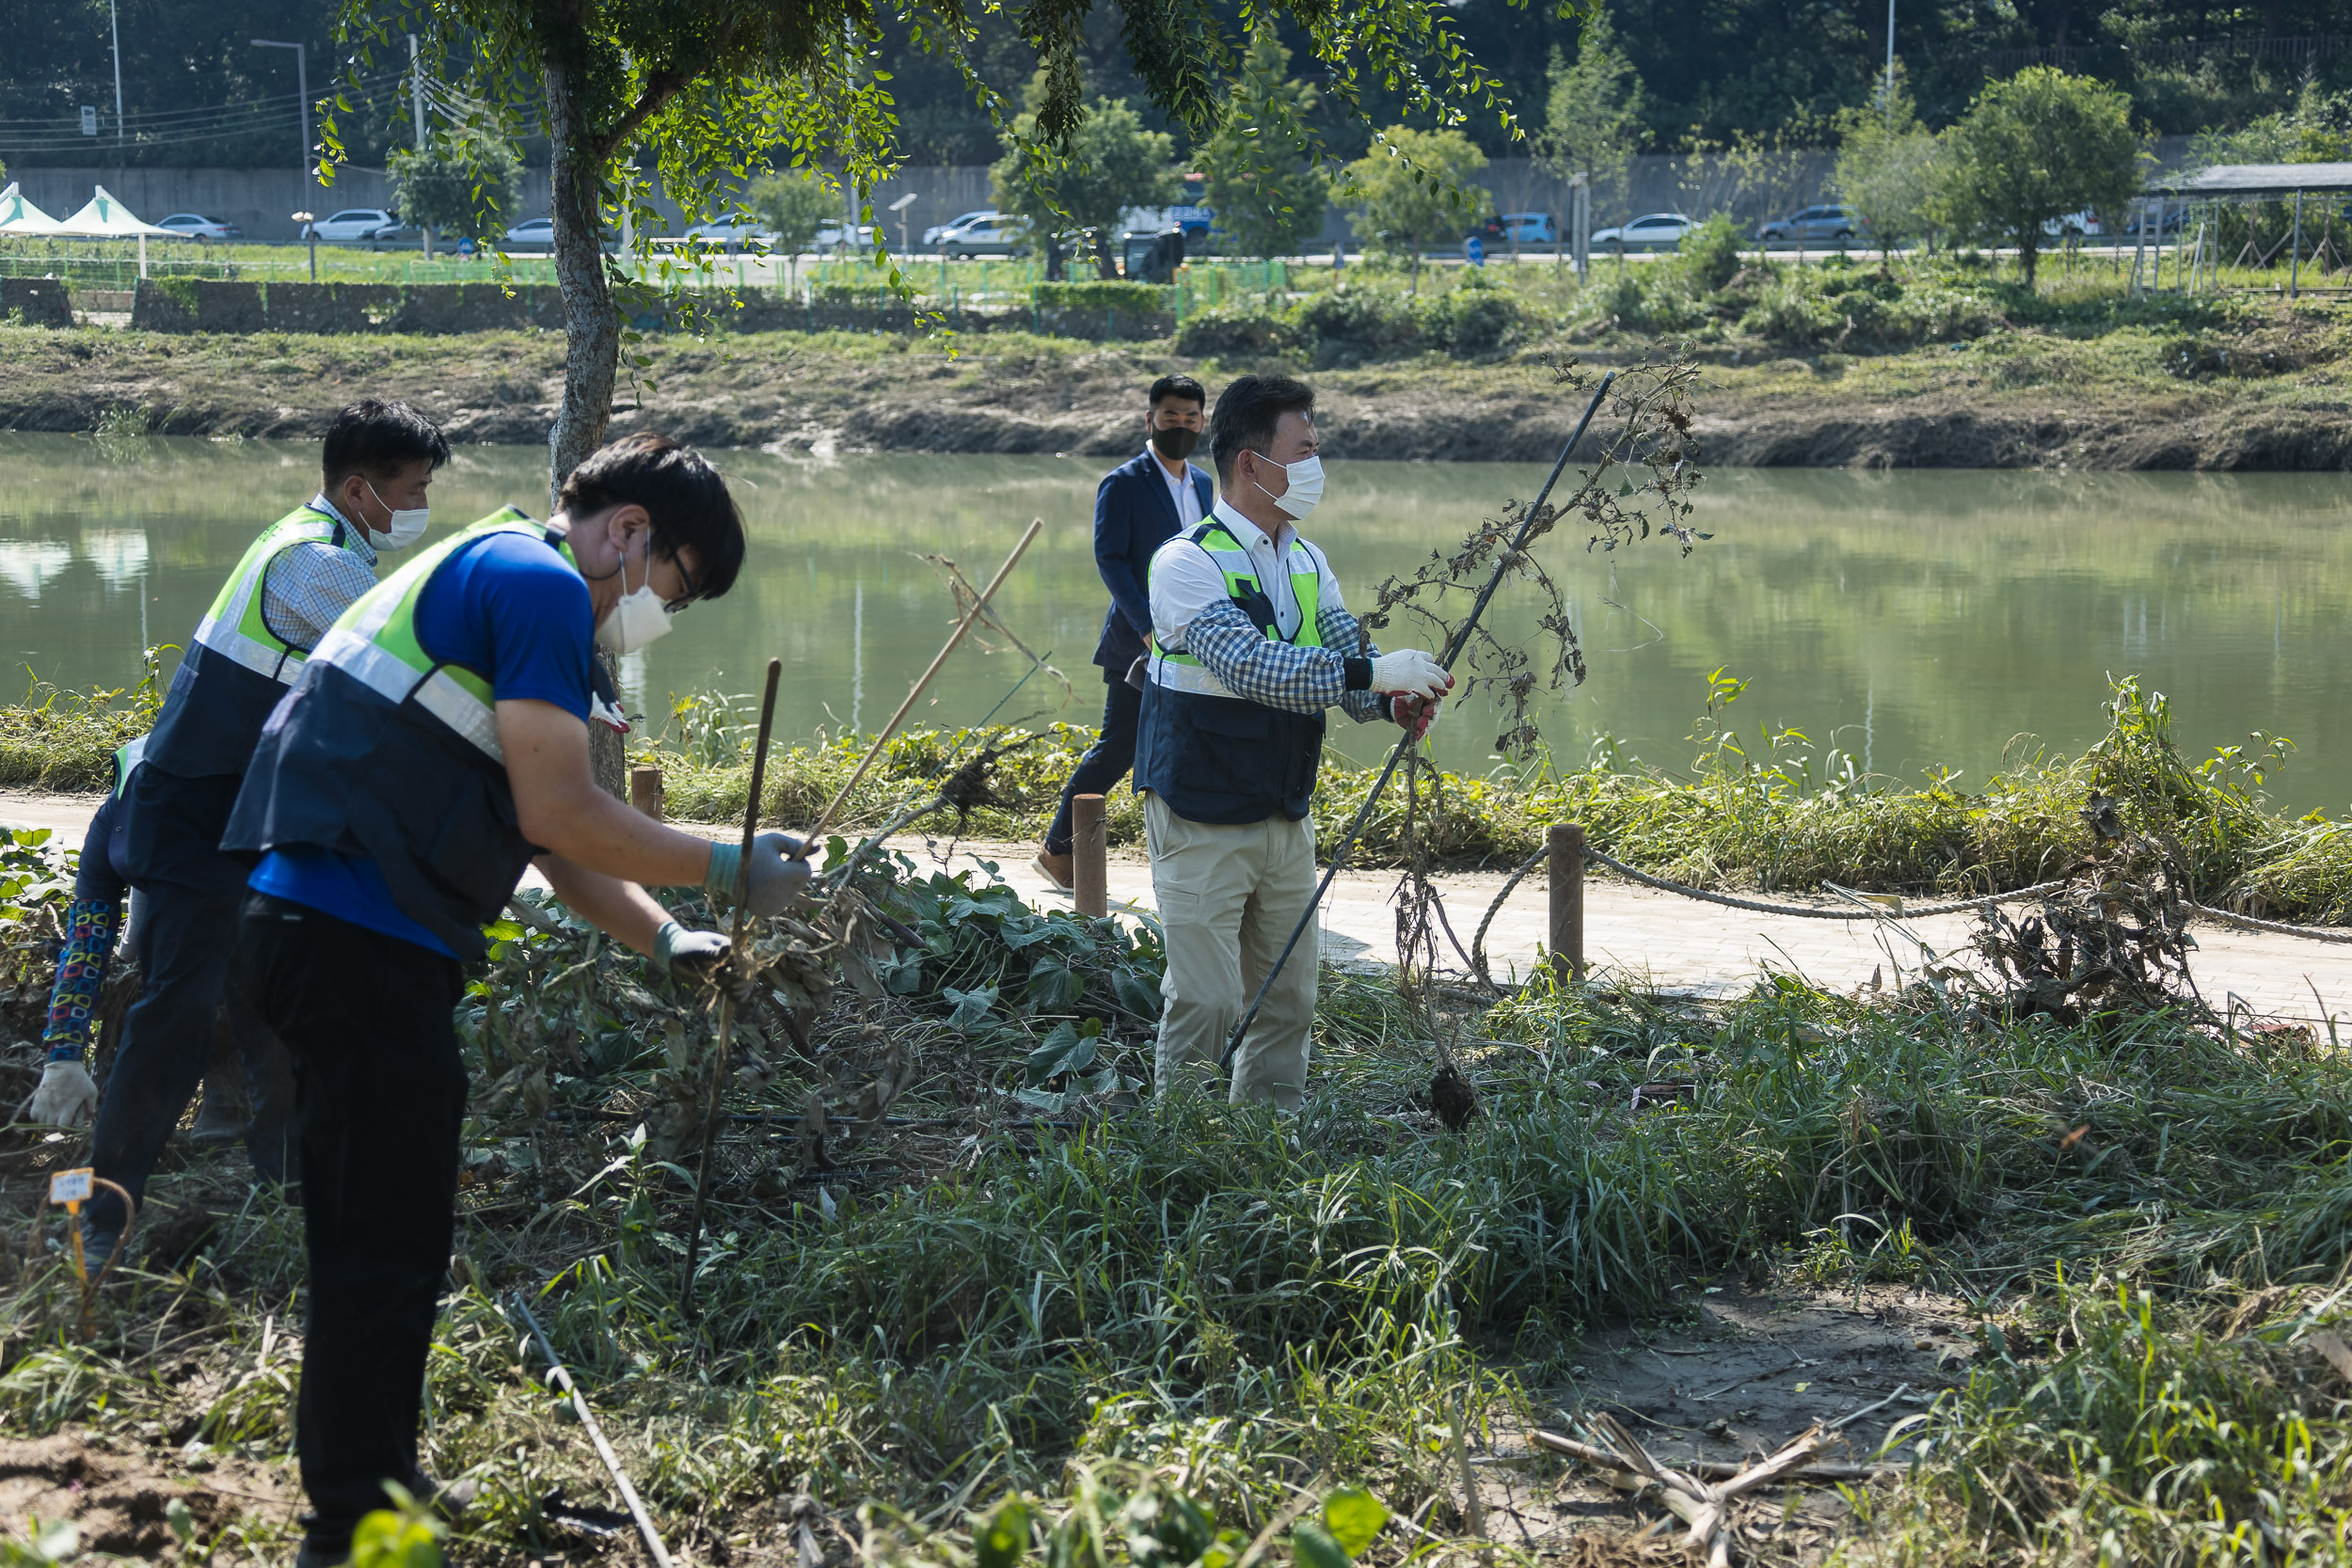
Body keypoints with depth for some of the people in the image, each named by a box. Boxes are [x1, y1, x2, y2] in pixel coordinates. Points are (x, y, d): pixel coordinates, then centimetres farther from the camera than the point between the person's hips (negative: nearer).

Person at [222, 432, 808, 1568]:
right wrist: (727, 869, -4)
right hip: (361, 944, -11)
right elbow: (563, 816, -14)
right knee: (388, 1251, -6)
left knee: (375, 1247, 19)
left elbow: (548, 836, 28)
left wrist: (664, 939, 20)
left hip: (320, 927, 11)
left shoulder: (491, 574, 26)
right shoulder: (540, 584, -8)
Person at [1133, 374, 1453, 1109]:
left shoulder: (1307, 562, 9)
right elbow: (1251, 666, -29)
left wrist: (1394, 702, -18)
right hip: (1203, 823, -7)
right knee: (1205, 1002, -7)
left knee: (1288, 998, 12)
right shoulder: (1188, 563, -16)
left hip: (1287, 820, 7)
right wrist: (1373, 671, -33)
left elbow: (1346, 655, 5)